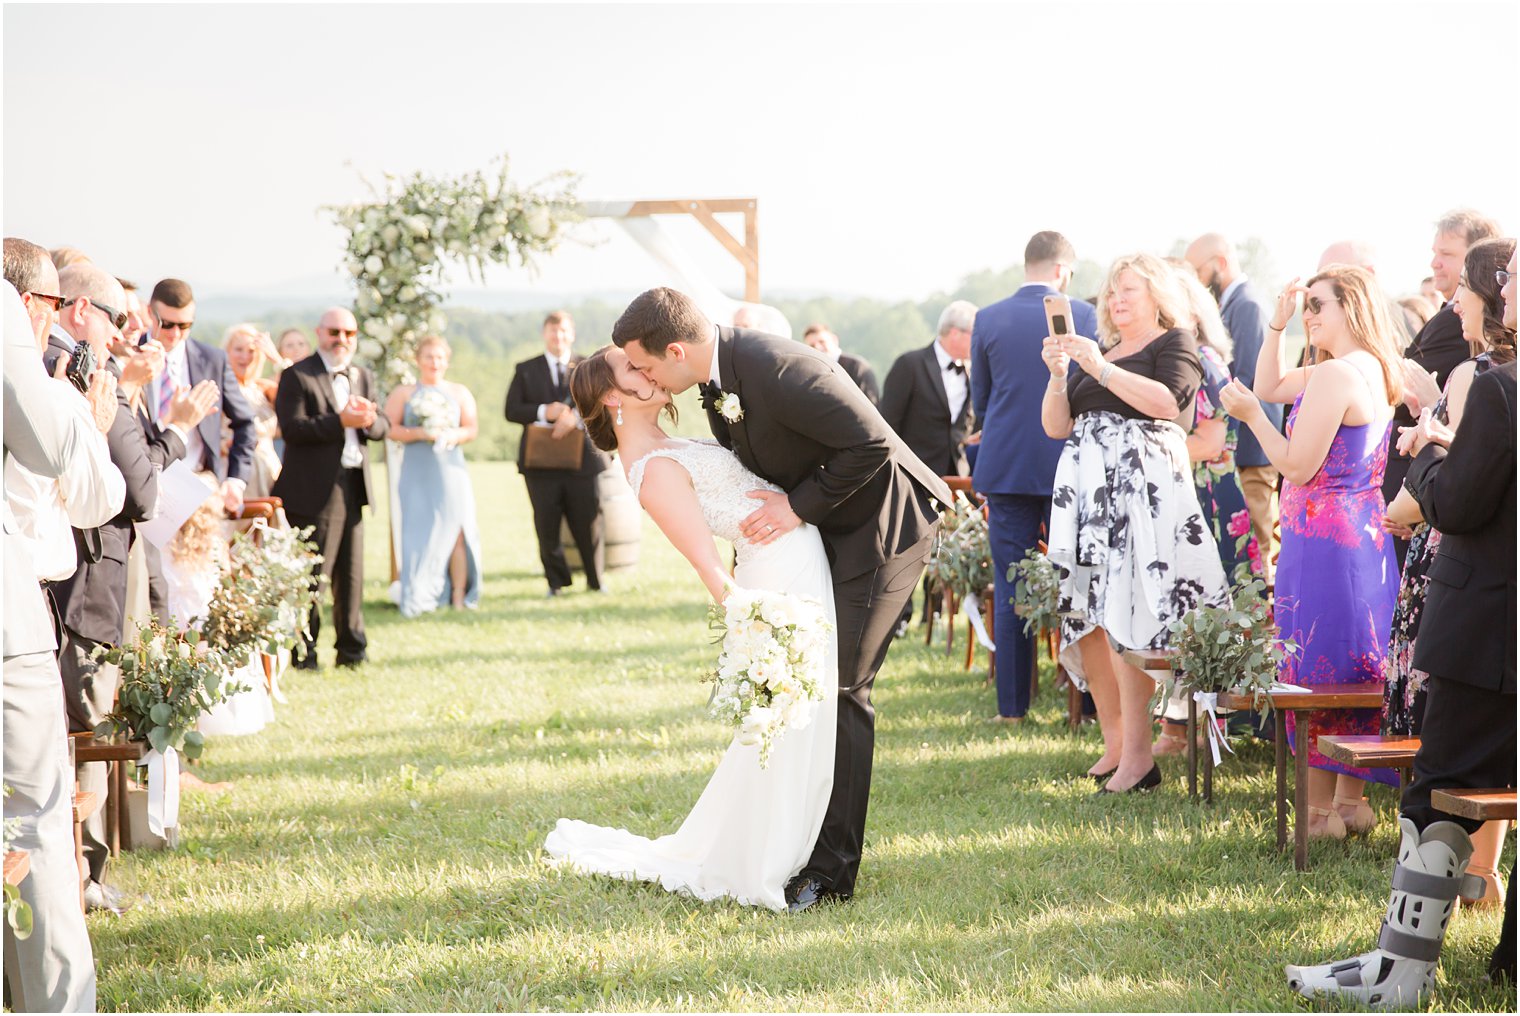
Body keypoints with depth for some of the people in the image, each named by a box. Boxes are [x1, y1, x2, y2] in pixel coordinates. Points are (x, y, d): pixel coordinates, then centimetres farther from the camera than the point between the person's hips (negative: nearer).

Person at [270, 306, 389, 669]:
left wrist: (368, 419, -13)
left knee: (351, 572, 10)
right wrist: (340, 421, -23)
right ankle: (303, 651, 5)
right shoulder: (297, 376, -5)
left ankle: (351, 648, 17)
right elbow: (292, 428, -17)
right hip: (314, 488, -6)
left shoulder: (364, 377, 17)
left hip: (353, 486, 6)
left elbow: (382, 427, 10)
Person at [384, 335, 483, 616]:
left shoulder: (459, 392, 13)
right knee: (420, 532, -6)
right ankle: (418, 599, -4)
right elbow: (389, 429, 1)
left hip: (451, 469, 1)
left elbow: (472, 428, 9)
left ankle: (458, 598, -5)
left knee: (456, 531, -7)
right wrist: (418, 433, -13)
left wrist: (453, 435, -11)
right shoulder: (403, 393, 9)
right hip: (417, 471, -1)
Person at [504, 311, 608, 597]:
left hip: (582, 458, 0)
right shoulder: (526, 370, 11)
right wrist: (544, 412, -15)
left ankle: (595, 582, 15)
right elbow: (511, 410, 2)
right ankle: (557, 582, 14)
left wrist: (576, 416, -19)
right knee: (547, 527, 2)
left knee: (588, 524, 2)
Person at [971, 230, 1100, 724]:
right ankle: (1087, 701, 9)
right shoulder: (1083, 316, -5)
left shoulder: (988, 320, -1)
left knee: (1010, 591, 4)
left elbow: (979, 401, 8)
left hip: (1005, 468, 1)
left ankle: (1012, 706, 4)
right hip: (1068, 467, -1)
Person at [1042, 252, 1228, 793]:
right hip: (1087, 488, 7)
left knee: (1126, 614, -14)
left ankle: (1138, 754, -13)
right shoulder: (1094, 352, 21)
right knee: (1086, 615, 0)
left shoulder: (1175, 343, 5)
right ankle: (1114, 742, 8)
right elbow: (1055, 426, 16)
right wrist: (1058, 376, 0)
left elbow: (1166, 402, -14)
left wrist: (1100, 368, -15)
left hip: (1143, 487, -6)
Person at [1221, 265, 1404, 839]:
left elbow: (1298, 467, -16)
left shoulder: (1336, 376, -17)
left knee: (1314, 669, -3)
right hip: (1367, 538, 10)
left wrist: (1251, 415, -9)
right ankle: (1351, 801, 21)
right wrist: (1277, 324, 13)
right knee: (1354, 671, 14)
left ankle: (1320, 809, 2)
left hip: (1323, 540, -10)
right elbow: (1270, 386, 22)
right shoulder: (1373, 372, 13)